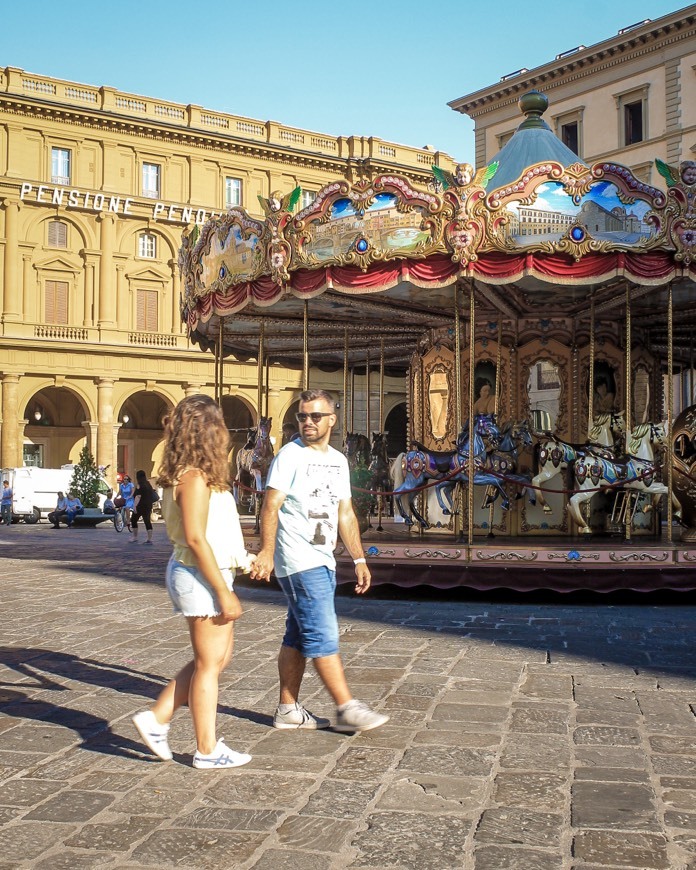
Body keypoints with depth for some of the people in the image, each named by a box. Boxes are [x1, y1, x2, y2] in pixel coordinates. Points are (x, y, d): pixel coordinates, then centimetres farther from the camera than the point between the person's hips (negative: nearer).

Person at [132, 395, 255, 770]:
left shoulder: (190, 475, 12)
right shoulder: (195, 477, -18)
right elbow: (195, 539, -23)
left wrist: (242, 558, 20)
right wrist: (225, 593, -21)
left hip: (207, 576, 10)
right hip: (202, 578, -10)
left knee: (217, 658, 18)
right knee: (209, 663, 1)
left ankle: (157, 718, 21)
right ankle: (207, 750, 13)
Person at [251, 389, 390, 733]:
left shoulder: (338, 460, 14)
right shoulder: (290, 455, -8)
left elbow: (345, 514, 18)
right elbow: (270, 507, -15)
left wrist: (359, 558, 14)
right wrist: (266, 552, -25)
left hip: (323, 561, 8)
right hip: (299, 562, -8)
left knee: (298, 637, 12)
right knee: (323, 636, -7)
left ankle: (288, 710, 18)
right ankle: (347, 709, -2)